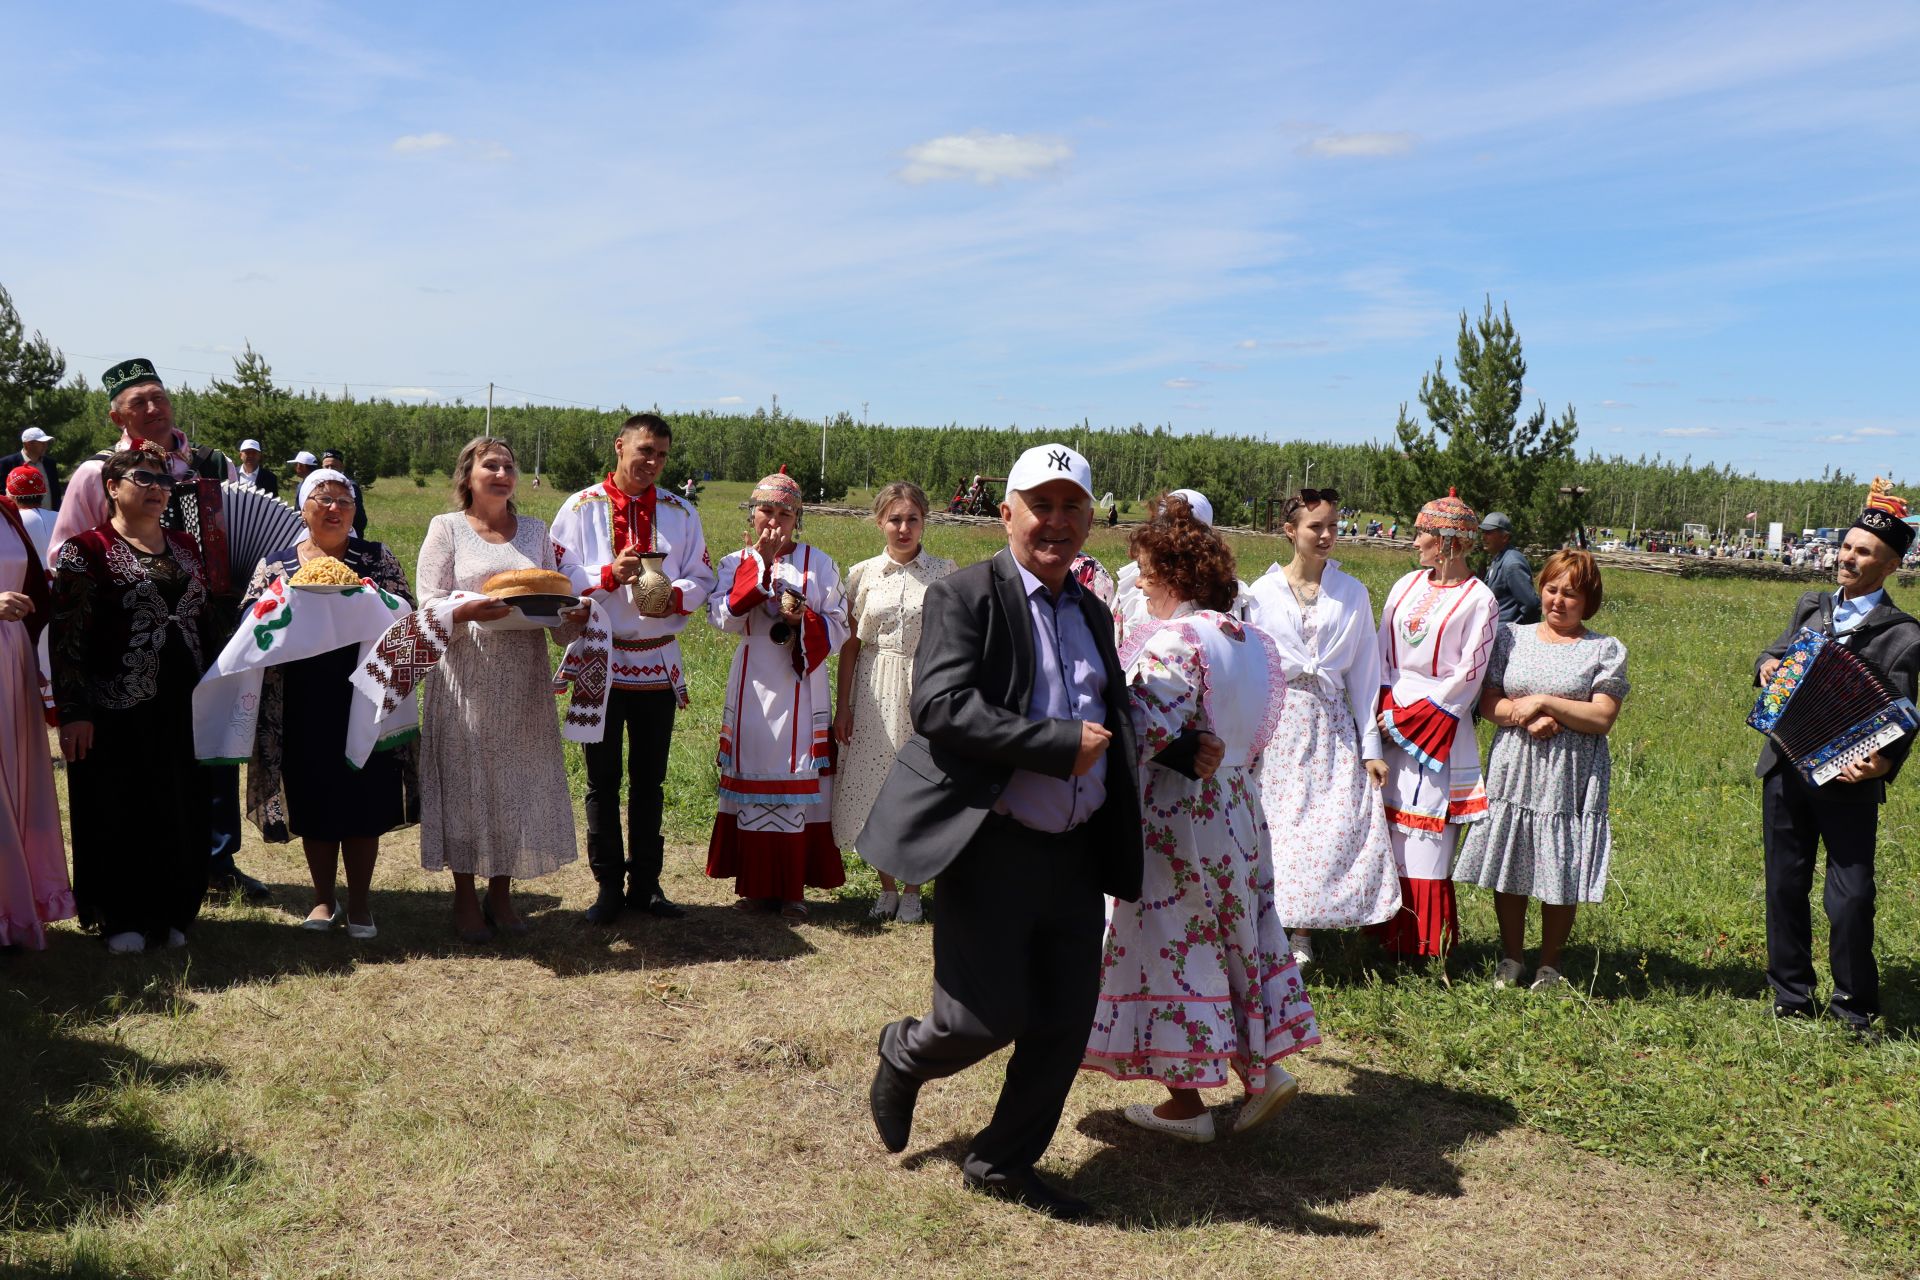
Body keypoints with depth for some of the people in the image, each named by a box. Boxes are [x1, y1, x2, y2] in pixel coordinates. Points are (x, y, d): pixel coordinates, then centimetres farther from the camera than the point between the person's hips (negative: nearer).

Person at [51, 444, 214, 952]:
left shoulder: (183, 545, 11)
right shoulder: (85, 550, -6)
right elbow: (66, 637, -10)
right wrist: (73, 712, -15)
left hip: (184, 705, 5)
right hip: (118, 708, -5)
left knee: (181, 810, 9)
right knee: (120, 813, 4)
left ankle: (172, 912, 22)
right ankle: (122, 919, 17)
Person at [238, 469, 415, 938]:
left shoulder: (378, 558, 8)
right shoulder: (275, 564, 10)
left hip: (363, 700, -1)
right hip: (303, 704, 1)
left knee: (364, 798, 2)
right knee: (314, 800, 7)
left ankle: (359, 902, 14)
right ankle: (324, 898, 22)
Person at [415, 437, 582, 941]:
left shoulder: (534, 531, 13)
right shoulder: (446, 528, 3)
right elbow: (429, 606, -4)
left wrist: (572, 617, -9)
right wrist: (468, 611, -23)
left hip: (524, 678, 3)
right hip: (467, 678, -3)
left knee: (519, 780, 5)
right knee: (466, 780, 0)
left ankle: (501, 894, 18)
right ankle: (465, 898, 13)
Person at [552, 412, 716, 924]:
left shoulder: (679, 512, 7)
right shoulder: (581, 508, 0)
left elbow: (701, 577, 5)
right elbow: (559, 577, -5)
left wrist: (675, 597, -16)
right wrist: (610, 575, -21)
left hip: (659, 663, 2)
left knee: (650, 781, 10)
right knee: (602, 781, 7)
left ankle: (645, 883, 20)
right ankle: (608, 885, 17)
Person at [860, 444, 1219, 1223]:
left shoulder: (1092, 613, 15)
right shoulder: (964, 596, -8)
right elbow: (941, 707, -22)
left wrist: (1187, 746, 14)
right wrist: (1061, 744, -22)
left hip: (1077, 851, 7)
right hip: (992, 847, -7)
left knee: (1066, 1022, 9)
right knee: (987, 1018, -5)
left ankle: (1002, 1162, 29)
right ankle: (903, 1057, 30)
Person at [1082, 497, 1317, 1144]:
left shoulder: (1173, 642, -21)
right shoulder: (1243, 636, 7)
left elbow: (1145, 733, -28)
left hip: (1177, 816, -9)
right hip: (1236, 807, 9)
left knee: (1172, 943, 3)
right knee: (1233, 934, 18)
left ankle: (1185, 1102, 14)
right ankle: (1264, 1068, 22)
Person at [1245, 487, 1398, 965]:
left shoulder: (1352, 592, 6)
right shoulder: (1262, 593, 3)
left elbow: (1365, 671, 6)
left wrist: (1372, 745, 2)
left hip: (1333, 721, 1)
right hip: (1279, 722, -1)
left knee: (1335, 828, -5)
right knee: (1276, 826, -3)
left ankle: (1302, 934, 7)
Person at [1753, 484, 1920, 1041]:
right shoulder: (1810, 606, 11)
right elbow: (1776, 652, 23)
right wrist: (1767, 665, -2)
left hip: (1848, 781, -5)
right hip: (1786, 770, 5)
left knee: (1851, 900, -2)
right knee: (1785, 887, 12)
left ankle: (1854, 1008, 17)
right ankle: (1791, 994, 27)